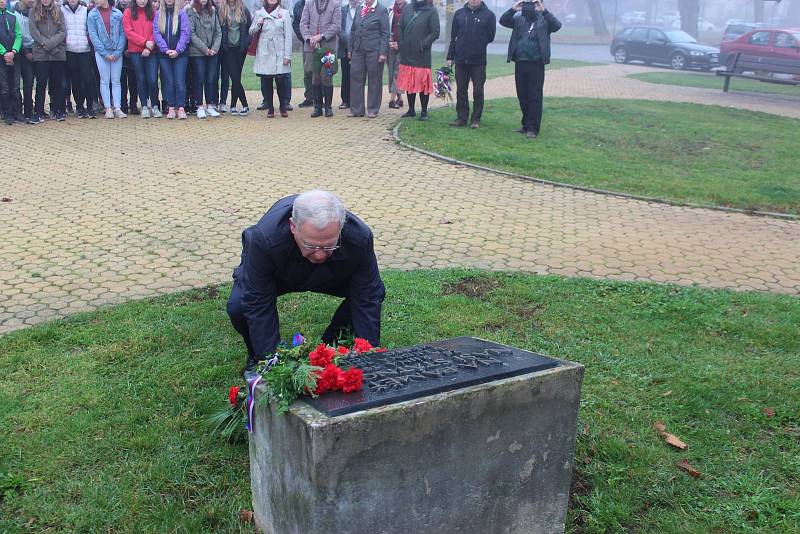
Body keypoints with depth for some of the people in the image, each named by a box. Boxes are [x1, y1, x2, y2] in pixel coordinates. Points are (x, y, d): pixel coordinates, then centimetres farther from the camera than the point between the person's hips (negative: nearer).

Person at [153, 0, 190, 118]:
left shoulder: (182, 13, 2)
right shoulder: (158, 14, 8)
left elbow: (185, 33, -5)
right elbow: (156, 33, 1)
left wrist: (177, 50, -13)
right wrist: (166, 49, -11)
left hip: (180, 54, -2)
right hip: (164, 54, 2)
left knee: (179, 81, -6)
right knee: (169, 81, 2)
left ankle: (181, 108, -4)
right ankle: (171, 108, 6)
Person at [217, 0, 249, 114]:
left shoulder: (244, 10, 6)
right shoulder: (221, 10, 1)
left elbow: (249, 29, 8)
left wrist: (246, 43, -2)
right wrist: (222, 46, -4)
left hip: (240, 49, 2)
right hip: (227, 49, -2)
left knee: (236, 78, 4)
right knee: (235, 78, -8)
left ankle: (233, 106, 12)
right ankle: (245, 105, -2)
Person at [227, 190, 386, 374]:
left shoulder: (360, 238, -37)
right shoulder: (264, 238, -43)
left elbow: (366, 301, -26)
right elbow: (259, 305, -35)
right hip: (277, 275, -2)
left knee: (374, 293, -20)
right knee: (238, 306, -29)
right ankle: (257, 356, 5)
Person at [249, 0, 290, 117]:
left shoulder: (284, 13, 4)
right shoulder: (258, 14, 10)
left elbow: (288, 36, 0)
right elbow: (251, 32, 15)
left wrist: (287, 55, -6)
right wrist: (258, 25, -7)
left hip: (279, 54, -2)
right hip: (264, 54, 2)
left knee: (281, 81, -3)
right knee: (266, 82, 2)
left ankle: (283, 108, 12)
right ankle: (270, 108, 13)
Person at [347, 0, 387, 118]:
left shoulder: (382, 11, -3)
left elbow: (385, 34, -6)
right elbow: (354, 30, 18)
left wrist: (383, 53, -13)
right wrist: (350, 49, 13)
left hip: (373, 51, -5)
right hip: (358, 50, 5)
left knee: (374, 80, 2)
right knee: (355, 78, 3)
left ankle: (373, 110, 11)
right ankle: (356, 109, 10)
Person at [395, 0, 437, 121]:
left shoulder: (431, 12, -3)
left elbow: (435, 32, -7)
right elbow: (400, 28, 14)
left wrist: (423, 45, -13)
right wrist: (401, 43, 3)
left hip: (422, 56, -4)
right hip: (407, 55, 5)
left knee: (423, 84, -1)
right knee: (409, 83, 10)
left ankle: (424, 112, 8)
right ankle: (411, 110, 21)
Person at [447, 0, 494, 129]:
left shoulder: (488, 15, 0)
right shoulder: (459, 14, 8)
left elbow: (490, 37, 5)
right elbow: (453, 37, 10)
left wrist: (479, 44, -1)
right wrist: (450, 56, 8)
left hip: (479, 61, -3)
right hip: (460, 60, 3)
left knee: (478, 91, 1)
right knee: (461, 90, 8)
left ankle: (476, 119, 8)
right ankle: (461, 117, 16)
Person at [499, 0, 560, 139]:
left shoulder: (544, 20, 1)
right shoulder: (518, 19, 11)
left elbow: (557, 25, -15)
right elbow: (503, 21, 3)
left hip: (536, 64, -4)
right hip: (520, 63, 4)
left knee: (534, 96, -3)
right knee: (522, 96, 11)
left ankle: (533, 128, 0)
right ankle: (526, 125, 23)